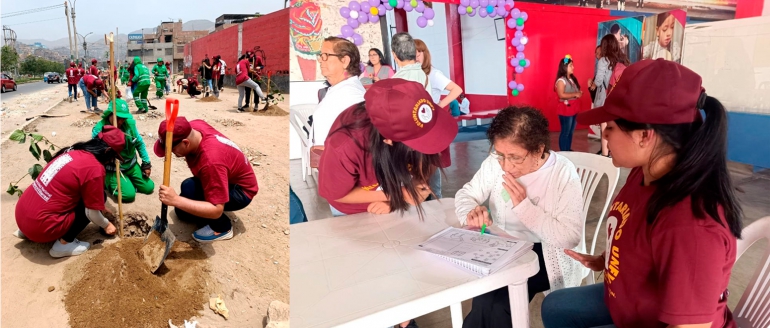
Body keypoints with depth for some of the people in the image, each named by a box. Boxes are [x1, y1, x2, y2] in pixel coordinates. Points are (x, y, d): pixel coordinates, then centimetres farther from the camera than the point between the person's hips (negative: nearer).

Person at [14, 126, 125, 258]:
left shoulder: (73, 151, 6)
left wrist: (103, 209, 29)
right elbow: (92, 213, -10)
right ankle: (64, 243, -1)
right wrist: (106, 225, 11)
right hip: (41, 226, -8)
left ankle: (27, 229, 22)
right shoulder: (95, 168, -18)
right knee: (97, 196, -1)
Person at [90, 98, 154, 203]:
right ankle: (108, 183, 10)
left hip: (131, 166, 5)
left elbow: (140, 143, 5)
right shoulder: (99, 129, -22)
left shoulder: (129, 123, -9)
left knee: (149, 187, 4)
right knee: (129, 194, -19)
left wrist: (146, 163, 6)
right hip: (113, 170, -5)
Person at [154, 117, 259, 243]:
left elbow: (216, 210, -41)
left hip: (241, 191, -8)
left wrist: (176, 200, -46)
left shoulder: (211, 161, -42)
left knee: (189, 189, -30)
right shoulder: (193, 126, -18)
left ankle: (222, 227, -10)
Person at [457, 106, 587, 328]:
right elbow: (465, 194, 4)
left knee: (492, 302, -26)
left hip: (547, 257, -3)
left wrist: (524, 206, -24)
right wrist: (471, 214, -19)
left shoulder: (563, 173, -15)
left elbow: (570, 237, -19)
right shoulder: (495, 163, -4)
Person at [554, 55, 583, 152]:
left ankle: (568, 150, 24)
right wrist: (575, 94, -18)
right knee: (565, 132, -2)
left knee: (571, 131, 14)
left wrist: (579, 93, 3)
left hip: (574, 108, 9)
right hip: (565, 108, -8)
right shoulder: (561, 80, -14)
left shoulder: (572, 78, 13)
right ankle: (563, 152, 5)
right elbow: (561, 95, -23)